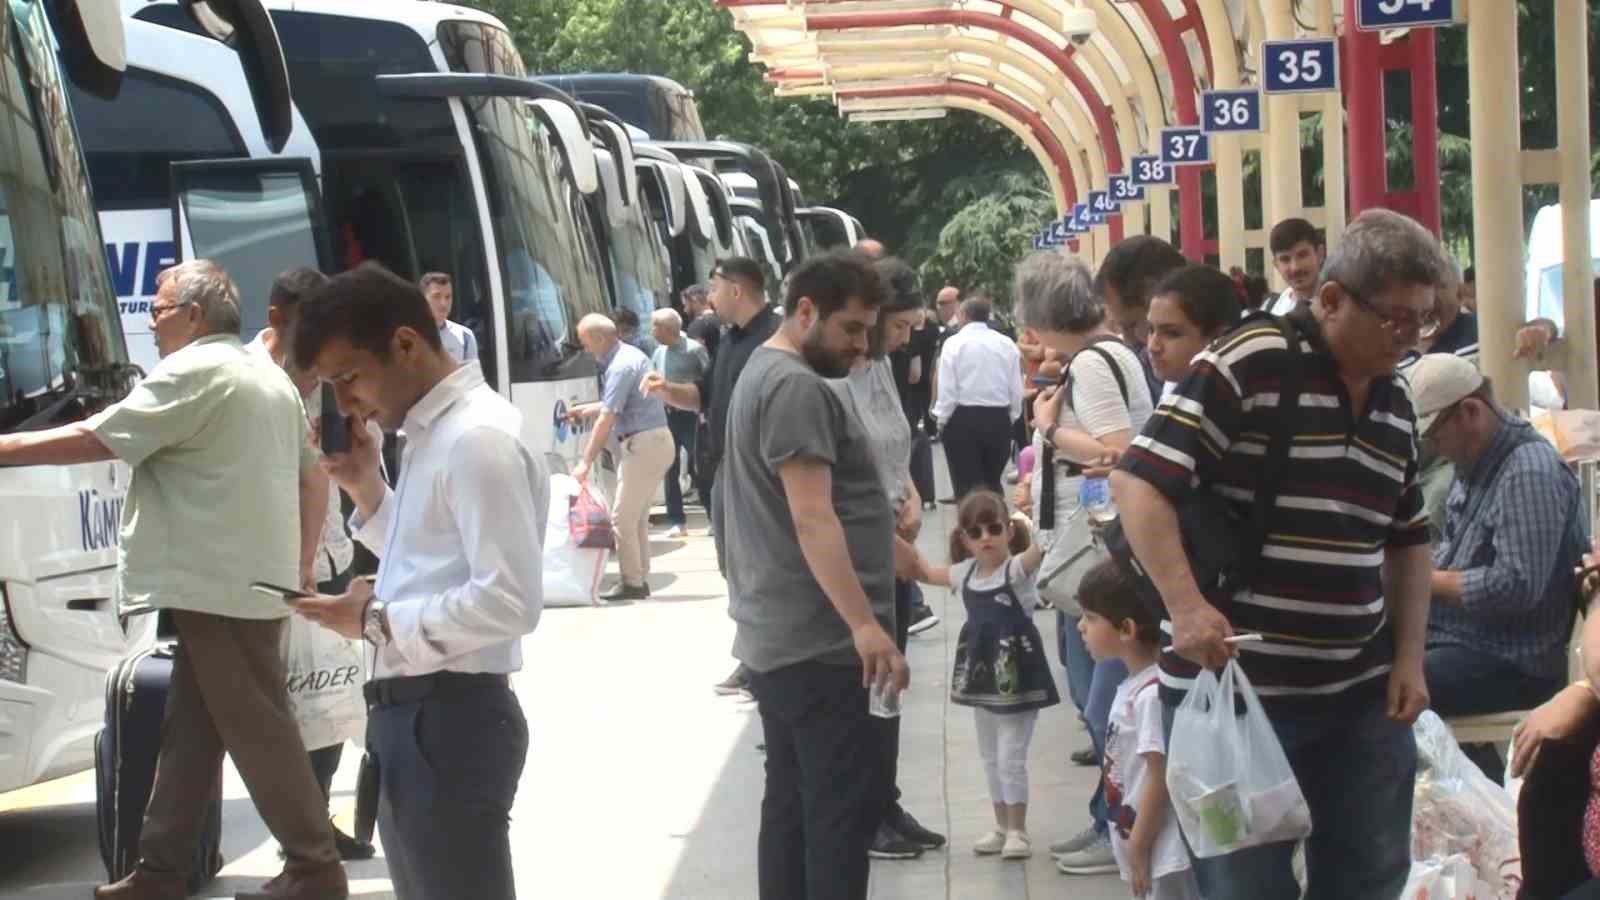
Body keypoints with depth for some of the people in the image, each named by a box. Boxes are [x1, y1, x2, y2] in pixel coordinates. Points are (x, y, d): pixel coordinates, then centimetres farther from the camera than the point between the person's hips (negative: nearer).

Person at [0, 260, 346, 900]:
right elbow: (313, 477, 21)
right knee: (189, 730, 11)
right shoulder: (271, 378, 19)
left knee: (257, 732, -4)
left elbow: (91, 440, -15)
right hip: (255, 581, 10)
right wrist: (301, 568, 22)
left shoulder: (192, 373, -11)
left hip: (220, 587, -10)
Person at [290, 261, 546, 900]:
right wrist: (368, 491, 10)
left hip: (451, 719, -10)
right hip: (414, 715, 10)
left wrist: (380, 622, -16)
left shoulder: (477, 439, -18)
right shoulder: (433, 434, 13)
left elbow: (510, 601, -25)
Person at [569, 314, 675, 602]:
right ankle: (640, 579, 16)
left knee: (623, 517, -6)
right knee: (638, 517, 14)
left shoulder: (621, 366, -17)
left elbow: (607, 419, -20)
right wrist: (585, 409, 28)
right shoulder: (631, 354, 14)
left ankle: (631, 582, -3)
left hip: (644, 445, -10)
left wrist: (586, 462, -18)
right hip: (656, 441, 10)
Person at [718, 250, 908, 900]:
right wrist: (865, 625, -29)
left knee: (792, 801, 13)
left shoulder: (766, 374, 18)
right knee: (844, 807, -9)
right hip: (817, 644, -11)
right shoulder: (797, 388, -16)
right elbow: (812, 518, -24)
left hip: (777, 639, 11)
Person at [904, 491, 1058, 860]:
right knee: (991, 757, 15)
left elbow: (1039, 549, -35)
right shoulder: (966, 572, 5)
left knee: (1011, 757, -3)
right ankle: (1002, 826, 26)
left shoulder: (1018, 569, -14)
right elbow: (925, 573, 18)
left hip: (1017, 674, -7)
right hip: (983, 674, 7)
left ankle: (1017, 830, 7)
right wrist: (901, 542, 6)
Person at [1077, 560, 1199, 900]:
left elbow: (1161, 779, -21)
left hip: (1168, 856, -11)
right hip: (1155, 852, 11)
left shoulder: (1153, 694, -21)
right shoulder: (1133, 687, 9)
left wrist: (1139, 850, -15)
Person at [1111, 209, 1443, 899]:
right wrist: (1184, 603, -27)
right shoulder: (1248, 367, -13)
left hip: (1362, 693, 7)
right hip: (1235, 688, -7)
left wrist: (1410, 658, 11)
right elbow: (1139, 479, -17)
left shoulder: (1394, 400, 11)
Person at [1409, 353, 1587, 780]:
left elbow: (1518, 586, -26)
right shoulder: (1477, 463, 12)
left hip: (1511, 663, -10)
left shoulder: (1531, 473, -18)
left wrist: (1424, 581, -17)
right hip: (1460, 640, 10)